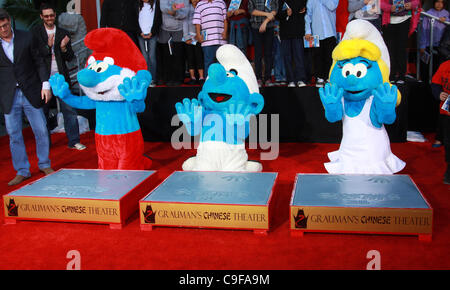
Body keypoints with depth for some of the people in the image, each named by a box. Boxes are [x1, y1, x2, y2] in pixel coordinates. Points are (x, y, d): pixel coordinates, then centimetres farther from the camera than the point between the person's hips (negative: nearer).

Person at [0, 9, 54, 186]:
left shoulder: (26, 38, -1)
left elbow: (38, 62, 4)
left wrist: (45, 84, -5)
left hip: (31, 92, 0)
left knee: (41, 131, 5)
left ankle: (44, 165, 23)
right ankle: (22, 171, 18)